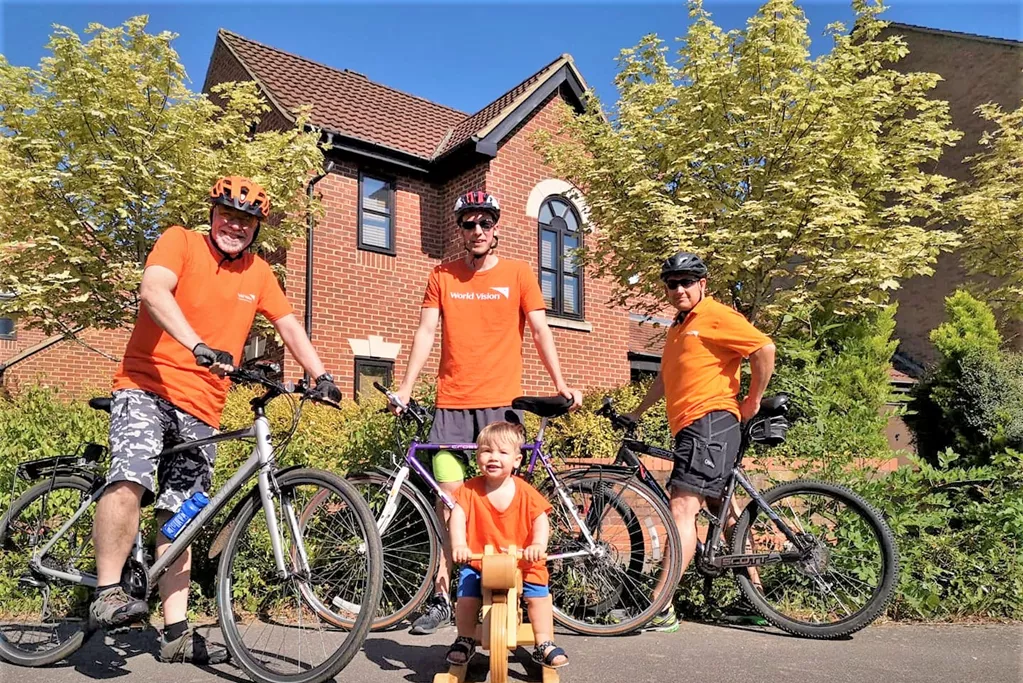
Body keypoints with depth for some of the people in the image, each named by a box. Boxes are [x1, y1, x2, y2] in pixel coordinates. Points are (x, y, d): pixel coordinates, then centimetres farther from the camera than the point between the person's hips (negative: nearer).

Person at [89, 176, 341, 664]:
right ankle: (107, 594, -13)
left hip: (201, 409, 4)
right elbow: (153, 291, -21)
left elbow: (288, 325, 15)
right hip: (147, 387, -4)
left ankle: (177, 633, 11)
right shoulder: (180, 241, -3)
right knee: (129, 482, -29)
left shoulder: (258, 272, 11)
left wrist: (320, 375, 2)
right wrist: (197, 345, -36)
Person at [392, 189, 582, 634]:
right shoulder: (442, 276, 10)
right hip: (451, 404, 1)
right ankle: (441, 597, 10)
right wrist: (406, 387, -3)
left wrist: (561, 384, -7)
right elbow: (426, 332, 5)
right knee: (449, 500, 1)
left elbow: (540, 331, 3)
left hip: (500, 402, -1)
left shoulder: (518, 274, 6)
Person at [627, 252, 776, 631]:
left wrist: (753, 400, -8)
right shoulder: (678, 326, 22)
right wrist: (636, 413, 24)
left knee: (682, 509, -16)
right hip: (691, 427, 10)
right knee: (723, 510, 15)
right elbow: (666, 378, 28)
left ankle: (660, 608, -16)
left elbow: (764, 348, -15)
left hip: (710, 421, -10)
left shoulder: (716, 316, -6)